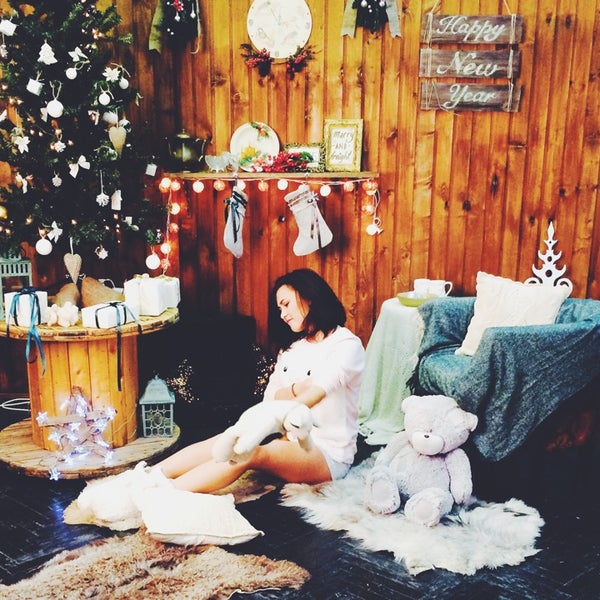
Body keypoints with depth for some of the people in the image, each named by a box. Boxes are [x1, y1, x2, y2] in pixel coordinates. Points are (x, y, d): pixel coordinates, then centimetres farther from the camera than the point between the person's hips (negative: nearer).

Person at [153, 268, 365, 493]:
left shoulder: (347, 345, -7)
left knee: (250, 451, -31)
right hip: (292, 441, 6)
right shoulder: (291, 347, 18)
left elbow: (315, 394, -22)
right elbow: (269, 398, 8)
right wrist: (296, 389, -14)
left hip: (328, 454, -6)